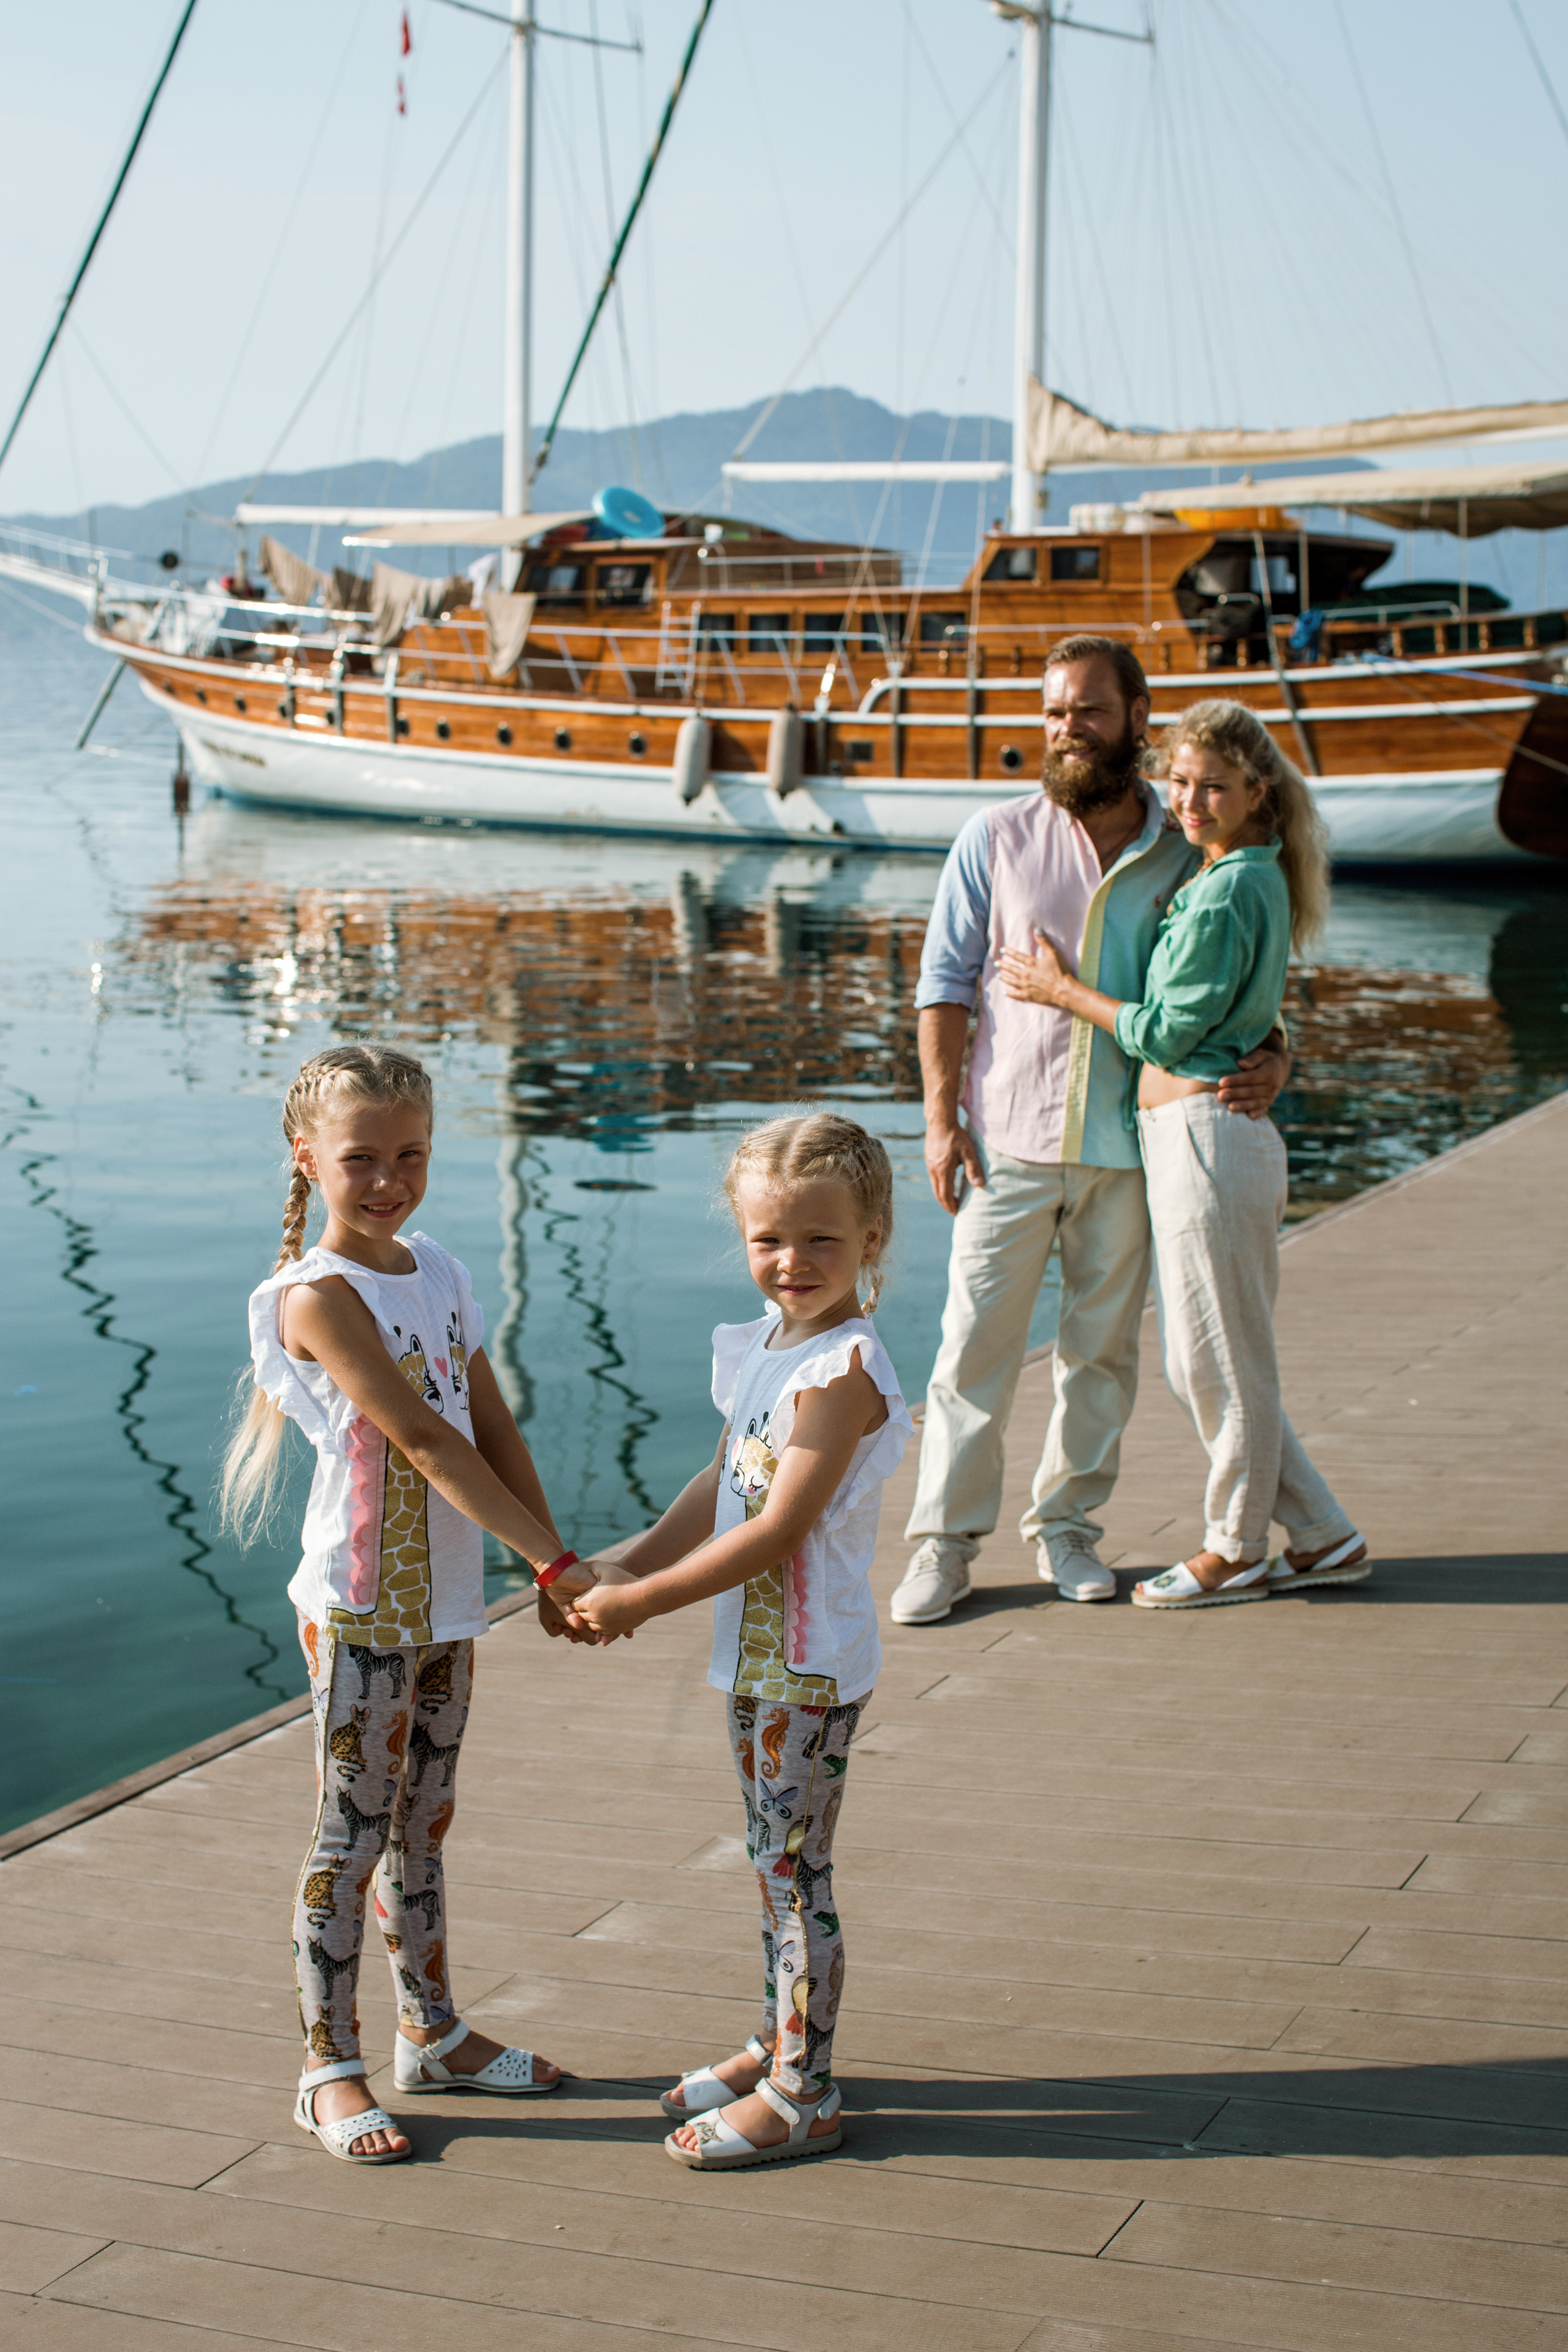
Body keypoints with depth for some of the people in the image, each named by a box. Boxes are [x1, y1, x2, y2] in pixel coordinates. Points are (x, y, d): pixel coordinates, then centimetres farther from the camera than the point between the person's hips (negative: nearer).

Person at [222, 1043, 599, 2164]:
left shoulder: (441, 1273, 6)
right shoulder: (320, 1295, -18)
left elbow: (494, 1427, 7)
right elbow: (426, 1444, -23)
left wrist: (553, 1563, -3)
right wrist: (555, 1559, -24)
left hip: (446, 1598, 7)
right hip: (360, 1605, -7)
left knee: (424, 1821, 18)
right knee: (354, 1830, 2)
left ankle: (434, 2032, 31)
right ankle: (331, 2068, 12)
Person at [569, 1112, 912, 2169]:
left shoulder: (844, 1368, -22)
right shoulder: (773, 1341, 6)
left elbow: (778, 1532, -25)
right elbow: (722, 1488, 12)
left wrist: (641, 1601, -20)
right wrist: (620, 1572, 2)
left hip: (810, 1664, -9)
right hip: (759, 1652, 9)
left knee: (796, 1872, 1)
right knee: (777, 1862, 20)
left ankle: (803, 2100, 12)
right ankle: (779, 2047, 34)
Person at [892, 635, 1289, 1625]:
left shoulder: (1187, 856, 5)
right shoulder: (996, 839, 2)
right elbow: (946, 980, 3)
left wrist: (1270, 1060, -7)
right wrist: (942, 1116, -5)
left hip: (1129, 1146, 1)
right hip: (1011, 1137, -1)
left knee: (1104, 1348, 8)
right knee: (976, 1342, -1)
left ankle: (1066, 1524, 23)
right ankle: (945, 1541, 8)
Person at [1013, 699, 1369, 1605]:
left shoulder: (1227, 892, -15)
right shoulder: (1253, 877, 14)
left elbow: (1165, 1031, -12)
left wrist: (1063, 991, 0)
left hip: (1205, 1131, -10)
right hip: (1198, 1133, 10)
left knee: (1224, 1360, 3)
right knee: (1207, 1360, 15)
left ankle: (1236, 1554, 16)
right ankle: (1324, 1538, 22)